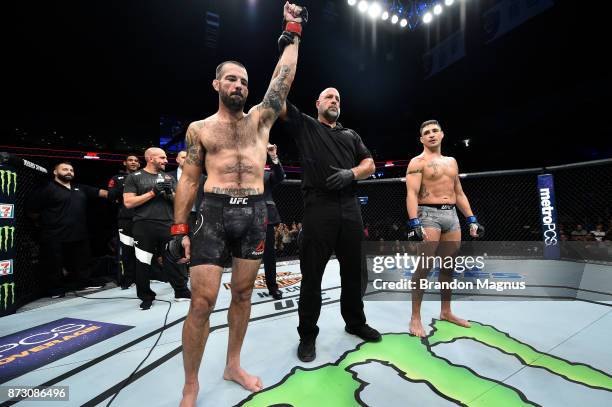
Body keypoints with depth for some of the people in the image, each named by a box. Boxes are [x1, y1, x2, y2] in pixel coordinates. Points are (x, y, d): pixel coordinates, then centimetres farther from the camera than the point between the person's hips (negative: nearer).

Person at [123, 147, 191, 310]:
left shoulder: (169, 177, 15)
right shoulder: (134, 177, 3)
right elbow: (128, 202, -6)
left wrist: (170, 193, -7)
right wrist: (153, 192, -12)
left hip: (168, 225, 3)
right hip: (144, 227, -2)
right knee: (143, 264, 6)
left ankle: (181, 292, 16)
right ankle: (146, 297, 22)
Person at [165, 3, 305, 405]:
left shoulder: (261, 118, 13)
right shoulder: (199, 128, 9)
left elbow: (284, 75, 9)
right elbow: (189, 179, 6)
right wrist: (180, 228, -1)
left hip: (255, 213, 2)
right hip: (214, 212, -2)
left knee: (243, 293, 11)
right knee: (203, 300, -4)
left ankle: (233, 366, 31)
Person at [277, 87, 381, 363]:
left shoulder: (351, 135, 23)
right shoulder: (304, 125, 12)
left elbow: (370, 165, 15)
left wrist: (351, 173, -5)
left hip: (350, 208, 5)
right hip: (318, 208, -4)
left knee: (354, 271, 14)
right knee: (312, 274, 1)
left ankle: (355, 322, 34)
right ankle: (307, 334, 17)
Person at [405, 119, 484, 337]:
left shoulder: (451, 161, 19)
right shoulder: (417, 162, -3)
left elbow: (459, 193, 21)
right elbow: (412, 194, -14)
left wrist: (471, 219, 14)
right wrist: (415, 224, -26)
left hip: (451, 215, 7)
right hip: (429, 215, -7)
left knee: (449, 266, 11)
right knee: (424, 267, -10)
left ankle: (446, 311, 26)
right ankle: (415, 317, -1)